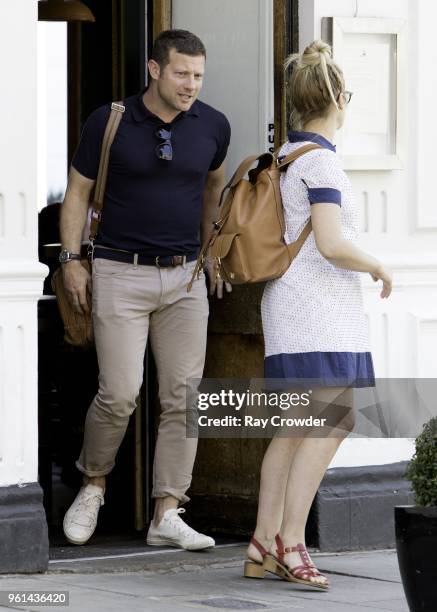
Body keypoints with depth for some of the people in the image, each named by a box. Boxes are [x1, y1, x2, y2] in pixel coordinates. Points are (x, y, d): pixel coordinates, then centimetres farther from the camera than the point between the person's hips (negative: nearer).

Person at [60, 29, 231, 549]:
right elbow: (78, 191, 3)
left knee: (183, 398, 0)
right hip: (121, 273, -3)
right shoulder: (109, 122, -7)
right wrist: (71, 259, -3)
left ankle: (167, 515, 5)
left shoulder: (212, 126, 1)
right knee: (120, 393, -11)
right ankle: (92, 485, 15)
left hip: (186, 277, 3)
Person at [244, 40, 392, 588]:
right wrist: (379, 266, -5)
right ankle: (290, 543, -17)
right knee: (332, 419, -13)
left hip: (289, 306, 10)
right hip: (317, 303, -10)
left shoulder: (285, 154, 14)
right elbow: (332, 244, -22)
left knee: (295, 425, 8)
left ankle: (262, 548, 6)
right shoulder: (320, 159, -14)